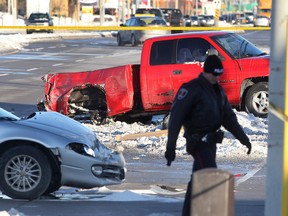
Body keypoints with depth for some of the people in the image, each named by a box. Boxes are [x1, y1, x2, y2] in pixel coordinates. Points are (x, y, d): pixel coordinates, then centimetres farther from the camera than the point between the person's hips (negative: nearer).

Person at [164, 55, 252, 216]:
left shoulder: (218, 91, 13)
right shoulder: (191, 89, -13)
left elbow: (229, 118, 18)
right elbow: (175, 119, -16)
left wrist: (244, 138, 10)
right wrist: (171, 147, -20)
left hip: (211, 141, 8)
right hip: (198, 142, -8)